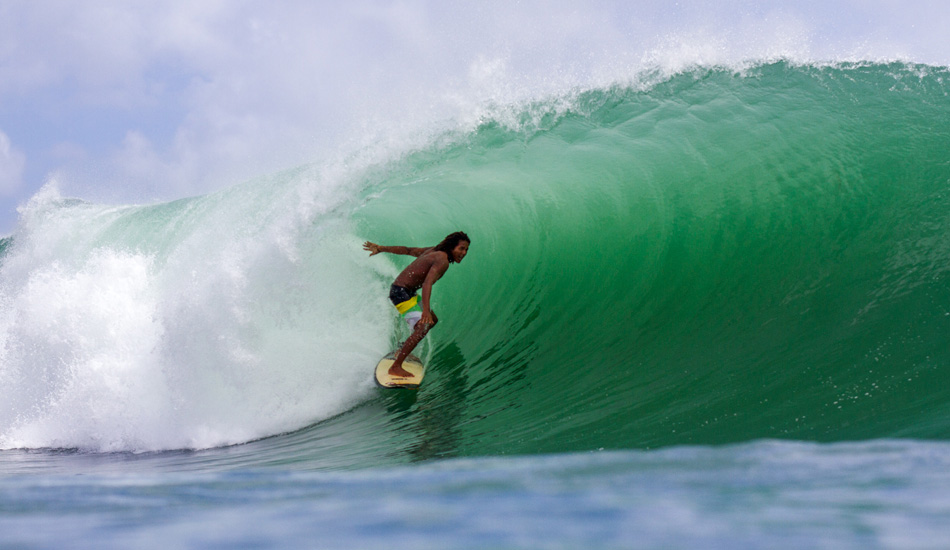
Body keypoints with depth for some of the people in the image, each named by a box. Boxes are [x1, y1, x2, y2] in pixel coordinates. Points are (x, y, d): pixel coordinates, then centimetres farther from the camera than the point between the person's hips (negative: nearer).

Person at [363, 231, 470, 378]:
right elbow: (427, 283, -34)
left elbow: (408, 250, 18)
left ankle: (402, 351, 32)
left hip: (408, 292, 11)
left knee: (432, 320, 24)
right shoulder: (442, 260, -20)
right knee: (423, 327, -25)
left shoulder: (434, 251, 10)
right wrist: (426, 310, -45)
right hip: (400, 292, -11)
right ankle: (395, 367, -24)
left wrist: (381, 249, 25)